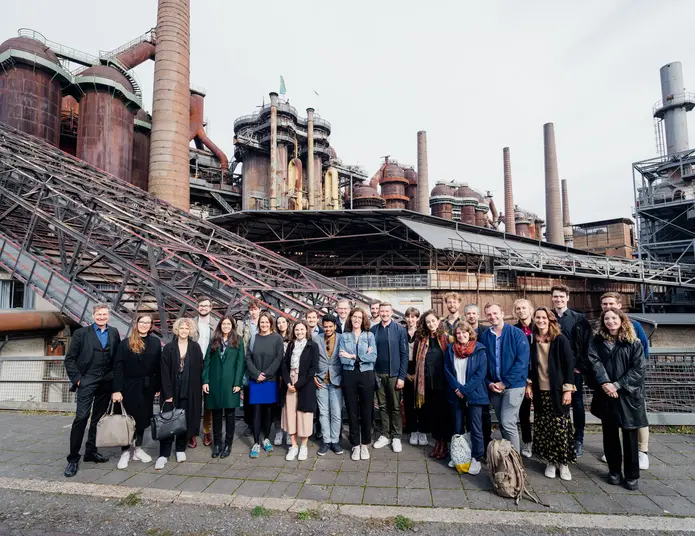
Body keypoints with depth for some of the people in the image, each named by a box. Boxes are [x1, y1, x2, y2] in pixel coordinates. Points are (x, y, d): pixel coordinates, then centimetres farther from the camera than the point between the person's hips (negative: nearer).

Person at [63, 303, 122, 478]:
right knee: (81, 417, -8)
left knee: (98, 418, 12)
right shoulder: (82, 333, -2)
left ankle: (91, 451, 26)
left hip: (107, 383, 4)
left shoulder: (114, 333, 7)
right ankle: (73, 458, 5)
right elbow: (70, 358, -1)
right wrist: (76, 378, -8)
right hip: (88, 381, -3)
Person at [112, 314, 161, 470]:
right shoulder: (125, 343, -5)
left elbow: (158, 367, 2)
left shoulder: (155, 342, 2)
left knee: (143, 418, 12)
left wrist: (158, 387, 0)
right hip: (130, 387, -3)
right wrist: (117, 390, -14)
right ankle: (126, 451, 18)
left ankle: (138, 449, 26)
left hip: (148, 387, 3)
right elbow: (117, 368, -8)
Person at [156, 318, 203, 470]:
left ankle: (181, 449, 23)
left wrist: (199, 389, -4)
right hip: (172, 390, -1)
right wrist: (168, 394, -10)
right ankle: (163, 454, 7)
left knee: (186, 420, 7)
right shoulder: (168, 348, 0)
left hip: (190, 391, 1)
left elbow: (199, 370, 2)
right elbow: (165, 372, -4)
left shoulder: (195, 348, 2)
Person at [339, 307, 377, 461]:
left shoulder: (369, 335, 3)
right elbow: (342, 359, -8)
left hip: (366, 375, 0)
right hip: (349, 375, 1)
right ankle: (355, 444, 22)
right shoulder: (344, 336, 4)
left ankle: (365, 444, 22)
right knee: (352, 411, 8)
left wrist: (353, 356, -11)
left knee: (366, 410, 7)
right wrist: (363, 356, -11)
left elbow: (373, 357, -10)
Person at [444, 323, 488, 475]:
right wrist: (457, 388, -11)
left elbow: (481, 373, -11)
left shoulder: (479, 350, -6)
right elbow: (447, 370, 2)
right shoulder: (451, 349, 4)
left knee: (475, 428, -1)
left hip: (474, 394, -3)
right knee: (457, 427, 12)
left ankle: (476, 458, 12)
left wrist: (464, 389, -15)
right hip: (455, 394, 3)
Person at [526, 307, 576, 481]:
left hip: (557, 391, -3)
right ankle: (550, 462, 21)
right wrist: (529, 384, 7)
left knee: (560, 428, 1)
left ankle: (563, 463, 18)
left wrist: (568, 389, -11)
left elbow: (569, 365, -7)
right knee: (543, 428, 7)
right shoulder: (532, 341, 4)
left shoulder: (561, 340, -7)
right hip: (539, 391, 3)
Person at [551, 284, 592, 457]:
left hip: (574, 369, -1)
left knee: (577, 405, 9)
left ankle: (578, 440, 23)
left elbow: (586, 344, -2)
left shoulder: (579, 318, -1)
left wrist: (580, 366, -9)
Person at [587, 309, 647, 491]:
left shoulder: (633, 343, -1)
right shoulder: (597, 341, 4)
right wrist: (604, 383, -20)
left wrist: (618, 385, -14)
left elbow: (639, 368, -7)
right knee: (610, 434, 11)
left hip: (628, 394, -2)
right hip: (605, 394, 2)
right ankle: (614, 471, 24)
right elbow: (594, 362, -6)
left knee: (630, 435, 5)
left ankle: (632, 475, 18)